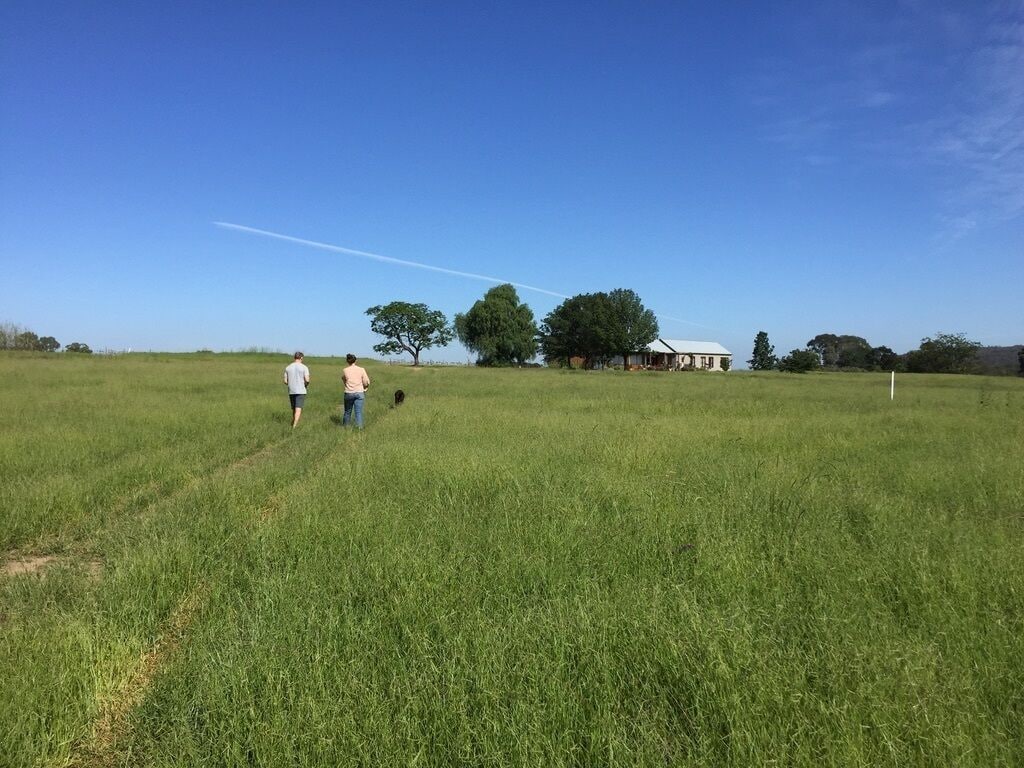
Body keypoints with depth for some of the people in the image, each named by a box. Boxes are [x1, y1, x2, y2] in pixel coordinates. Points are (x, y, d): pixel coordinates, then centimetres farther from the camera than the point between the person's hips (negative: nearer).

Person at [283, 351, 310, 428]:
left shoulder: (288, 368, 6)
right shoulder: (304, 367, -6)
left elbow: (285, 381, 5)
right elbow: (307, 380, -13)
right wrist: (306, 385, 9)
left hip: (291, 391, 4)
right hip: (300, 391, -4)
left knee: (294, 409, 18)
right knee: (298, 409, -8)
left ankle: (293, 424, 26)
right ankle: (294, 426, -20)